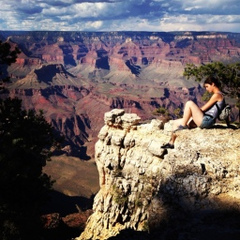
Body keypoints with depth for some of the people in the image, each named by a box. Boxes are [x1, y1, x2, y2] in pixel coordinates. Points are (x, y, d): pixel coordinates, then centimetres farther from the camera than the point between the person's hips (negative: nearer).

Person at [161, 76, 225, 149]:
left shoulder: (217, 95, -9)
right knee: (176, 122, 11)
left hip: (206, 121, -10)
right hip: (204, 120, 10)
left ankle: (183, 125, -15)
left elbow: (203, 109, -11)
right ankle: (171, 143, 13)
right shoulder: (216, 95, 21)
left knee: (189, 103, -24)